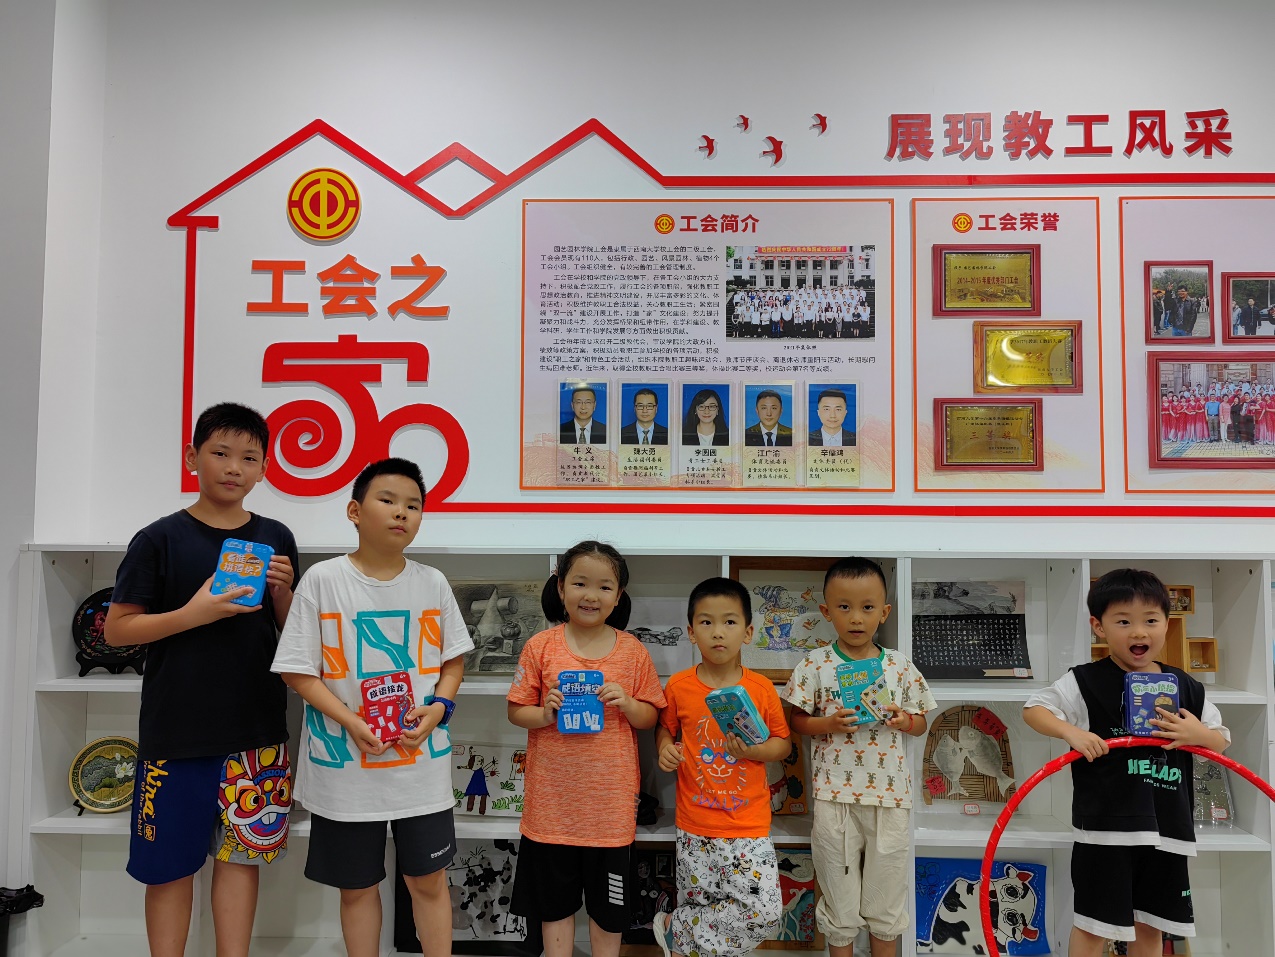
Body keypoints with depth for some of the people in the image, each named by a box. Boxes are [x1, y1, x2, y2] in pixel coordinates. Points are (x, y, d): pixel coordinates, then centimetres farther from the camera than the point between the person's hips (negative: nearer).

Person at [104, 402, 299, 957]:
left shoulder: (276, 539, 6)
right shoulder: (161, 539, -3)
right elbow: (116, 629, -3)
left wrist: (281, 590, -8)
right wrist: (193, 614, -18)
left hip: (257, 729, 3)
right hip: (177, 729, -2)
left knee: (241, 852, 10)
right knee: (171, 863, 7)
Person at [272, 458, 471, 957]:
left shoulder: (432, 583, 0)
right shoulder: (323, 579, -7)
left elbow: (454, 659, 9)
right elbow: (298, 670, -6)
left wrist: (437, 708, -10)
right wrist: (351, 722, -18)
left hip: (421, 761, 2)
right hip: (345, 764, -1)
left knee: (428, 878, 12)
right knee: (358, 884, 15)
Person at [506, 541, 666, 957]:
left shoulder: (633, 651, -2)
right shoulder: (541, 647, -4)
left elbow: (650, 717, 4)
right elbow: (515, 711, 1)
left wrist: (627, 704, -16)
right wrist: (544, 715, -19)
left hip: (610, 802, 0)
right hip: (553, 799, 0)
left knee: (608, 904, 14)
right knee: (555, 899, 16)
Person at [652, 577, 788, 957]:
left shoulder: (761, 688, -5)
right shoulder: (679, 686, -3)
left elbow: (783, 743, 3)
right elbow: (665, 727, 13)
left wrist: (753, 750, -16)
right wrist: (665, 748, -8)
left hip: (749, 826, 0)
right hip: (695, 826, 1)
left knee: (765, 913, -7)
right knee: (700, 903, 9)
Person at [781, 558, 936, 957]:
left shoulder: (901, 667, 2)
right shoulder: (816, 665, -4)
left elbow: (920, 723, 10)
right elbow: (797, 721, 0)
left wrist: (904, 720, -12)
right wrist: (829, 724, -18)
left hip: (890, 796, 2)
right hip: (834, 796, -1)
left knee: (886, 898, 14)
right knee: (840, 899, 11)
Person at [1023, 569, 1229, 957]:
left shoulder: (1187, 688, 8)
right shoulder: (1086, 682, -6)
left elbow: (1221, 742, 15)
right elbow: (1033, 709, -5)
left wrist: (1198, 734, -8)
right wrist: (1071, 732, -22)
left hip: (1168, 825, 5)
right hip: (1106, 823, -4)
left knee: (1151, 925, 17)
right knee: (1093, 924, 1)